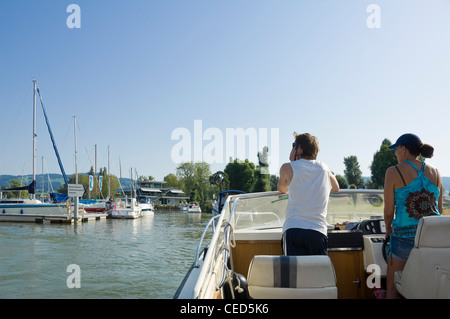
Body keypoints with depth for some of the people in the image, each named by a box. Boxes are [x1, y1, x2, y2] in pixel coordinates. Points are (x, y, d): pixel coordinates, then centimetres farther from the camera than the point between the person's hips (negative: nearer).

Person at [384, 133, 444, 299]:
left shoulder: (394, 172, -6)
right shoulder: (435, 172, 8)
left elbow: (388, 211, -5)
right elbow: (439, 209, 15)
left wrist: (388, 229, 14)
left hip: (405, 237, -5)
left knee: (392, 289, 7)